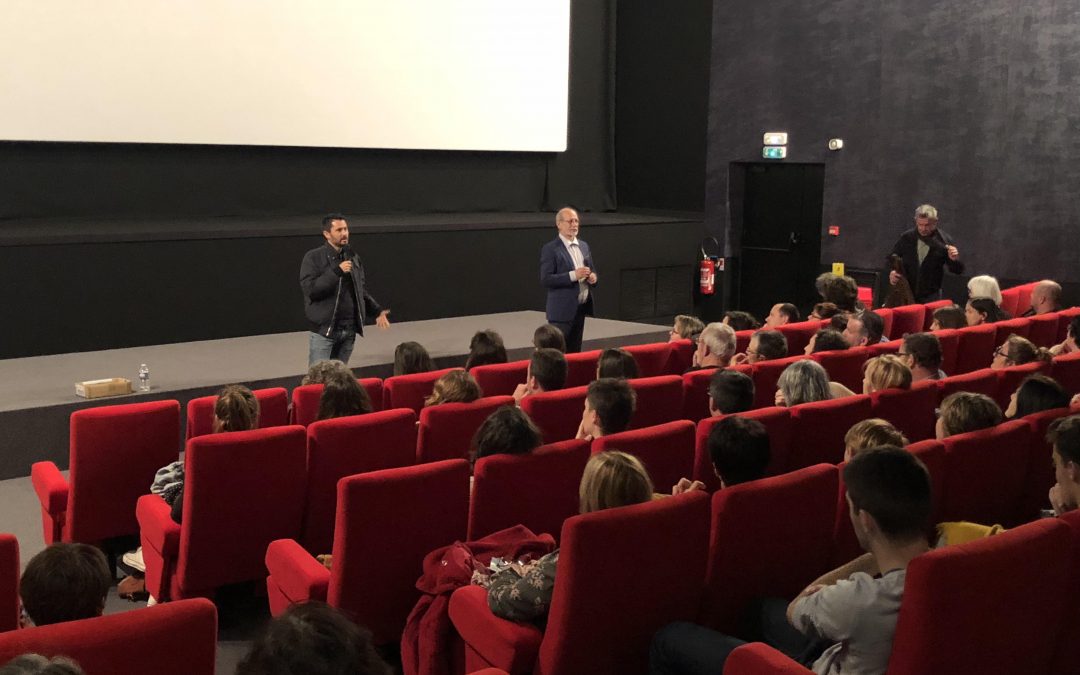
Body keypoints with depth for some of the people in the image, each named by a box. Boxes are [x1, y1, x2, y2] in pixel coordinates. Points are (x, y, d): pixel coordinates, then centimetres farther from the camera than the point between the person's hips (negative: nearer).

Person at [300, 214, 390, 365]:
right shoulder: (313, 257, -6)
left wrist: (377, 311, 6)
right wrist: (336, 271, -22)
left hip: (349, 331, 5)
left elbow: (361, 290, 19)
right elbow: (309, 288, -18)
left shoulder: (353, 257, 11)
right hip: (324, 330, -5)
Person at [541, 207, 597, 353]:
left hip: (581, 308, 7)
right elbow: (545, 279, -16)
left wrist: (593, 277, -1)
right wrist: (573, 275, -23)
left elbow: (592, 270, 23)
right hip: (562, 311, -7)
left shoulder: (584, 246, 14)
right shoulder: (550, 249, -8)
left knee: (574, 352, 11)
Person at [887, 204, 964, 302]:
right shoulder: (906, 238, -2)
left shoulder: (944, 241, -7)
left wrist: (954, 260, -23)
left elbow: (958, 271, -2)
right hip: (905, 295, 2)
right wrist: (891, 273, -9)